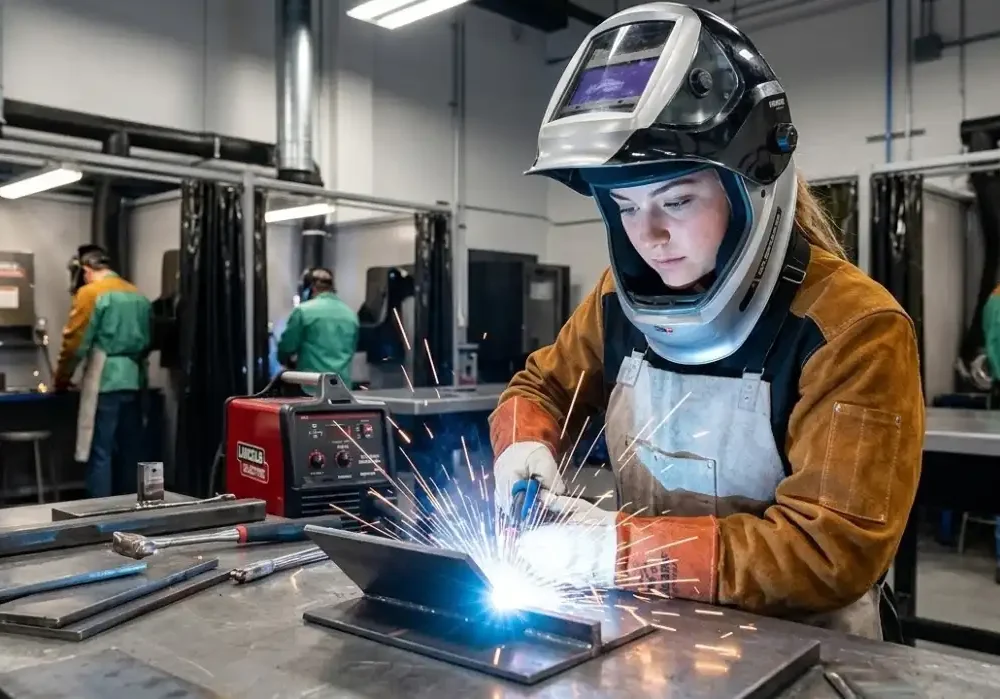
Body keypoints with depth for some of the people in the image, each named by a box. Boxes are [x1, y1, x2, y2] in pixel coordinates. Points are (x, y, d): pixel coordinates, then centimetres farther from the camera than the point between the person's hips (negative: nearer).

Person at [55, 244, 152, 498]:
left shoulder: (90, 293, -4)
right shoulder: (139, 296, 13)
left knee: (100, 454, -2)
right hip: (135, 383, 6)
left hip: (105, 384, -6)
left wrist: (61, 381, 7)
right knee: (129, 454, 10)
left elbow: (75, 343, -5)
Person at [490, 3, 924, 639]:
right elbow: (541, 386, 13)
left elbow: (837, 549, -22)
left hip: (797, 644, -4)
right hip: (651, 624, 4)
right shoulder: (621, 299, -1)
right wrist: (524, 445, -10)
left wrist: (620, 548, -26)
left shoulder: (852, 329, -17)